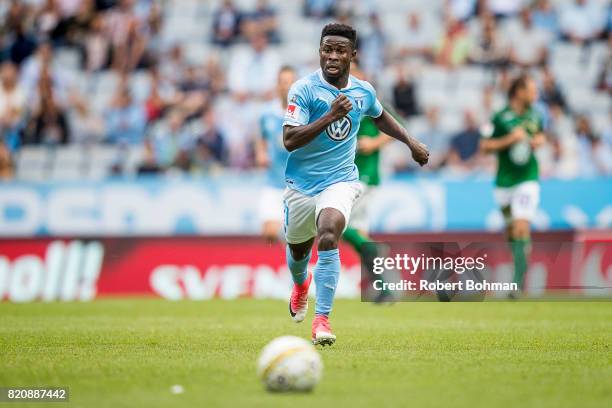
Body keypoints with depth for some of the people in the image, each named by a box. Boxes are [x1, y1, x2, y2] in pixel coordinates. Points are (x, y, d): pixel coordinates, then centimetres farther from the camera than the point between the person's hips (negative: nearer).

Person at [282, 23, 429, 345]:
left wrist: (412, 143, 21)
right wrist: (330, 116, -31)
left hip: (341, 181, 0)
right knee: (298, 250, 16)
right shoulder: (304, 89, -13)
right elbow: (289, 141, -23)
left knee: (328, 237, -27)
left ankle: (321, 320, -26)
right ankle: (300, 284, 56)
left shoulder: (363, 91, 1)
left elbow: (380, 116, 26)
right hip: (302, 183, 0)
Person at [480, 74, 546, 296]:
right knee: (511, 229, 10)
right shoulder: (500, 118, -9)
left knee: (521, 228, -14)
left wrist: (539, 141, 3)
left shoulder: (534, 115, 5)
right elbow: (484, 146, -11)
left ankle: (518, 280, -17)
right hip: (504, 182, -1)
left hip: (527, 179, 1)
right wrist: (510, 139, -20)